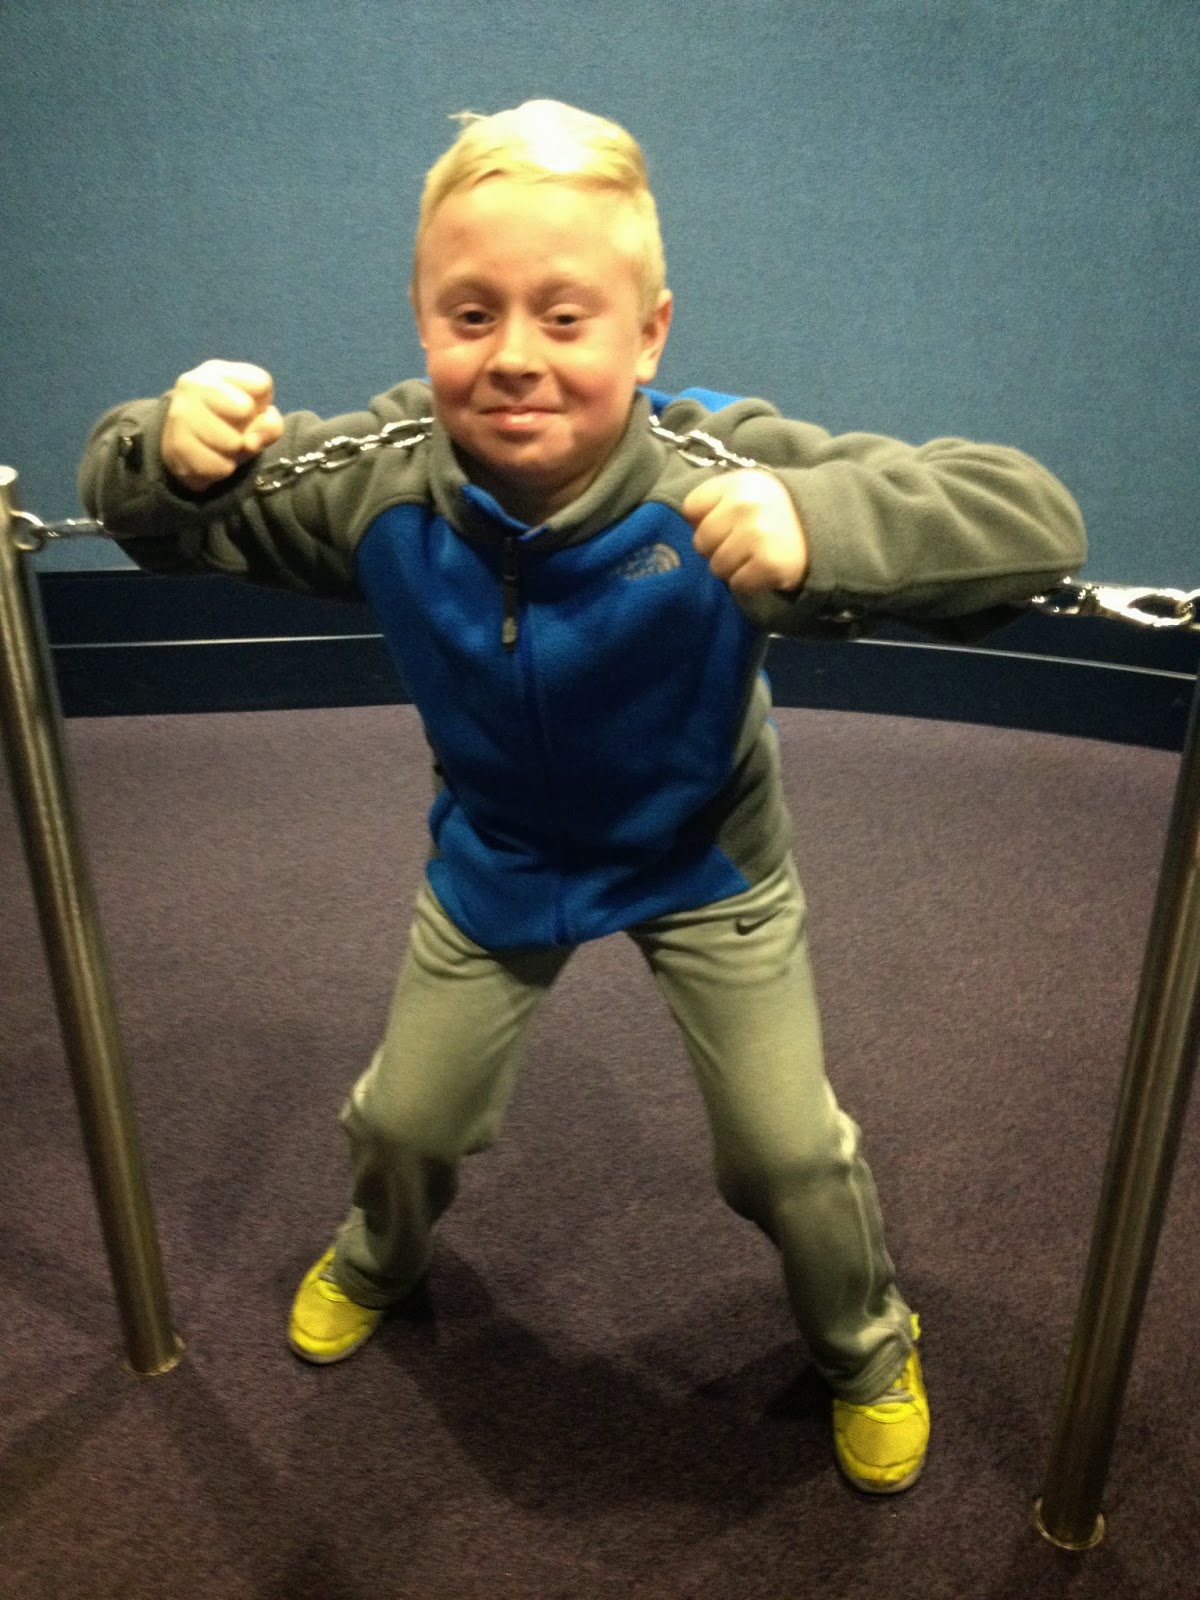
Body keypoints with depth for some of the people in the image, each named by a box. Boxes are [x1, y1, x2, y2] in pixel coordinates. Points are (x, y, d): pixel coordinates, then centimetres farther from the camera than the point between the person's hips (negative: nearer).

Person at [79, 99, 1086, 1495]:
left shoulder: (721, 476, -34)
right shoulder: (377, 479, -25)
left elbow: (1032, 518, -37)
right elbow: (136, 507, -11)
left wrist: (820, 528, -57)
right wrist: (175, 443, -36)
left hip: (706, 859, -2)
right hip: (495, 858, 3)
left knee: (787, 1149, 8)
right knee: (405, 1118, 19)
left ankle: (867, 1344, 44)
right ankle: (377, 1260, 58)